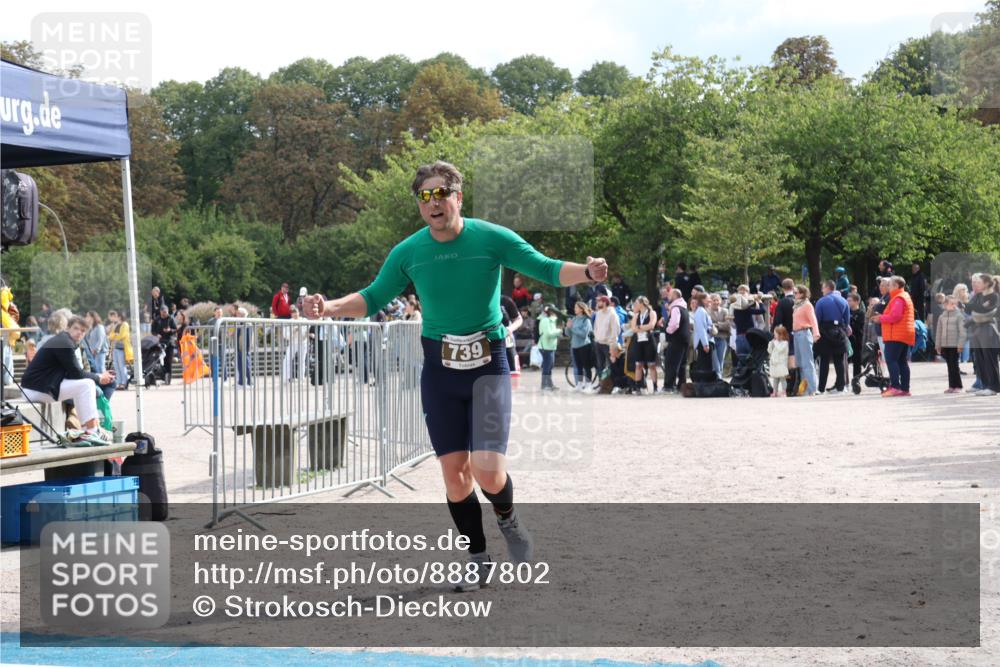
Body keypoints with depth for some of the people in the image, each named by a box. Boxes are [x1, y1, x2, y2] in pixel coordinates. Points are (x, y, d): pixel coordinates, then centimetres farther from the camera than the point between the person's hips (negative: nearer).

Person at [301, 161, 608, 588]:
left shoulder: (492, 239, -6)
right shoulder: (408, 253, 1)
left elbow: (546, 270, -4)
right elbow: (373, 299, 10)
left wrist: (586, 272, -23)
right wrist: (330, 307, -8)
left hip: (488, 364, -3)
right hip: (439, 369, 3)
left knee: (487, 470, -14)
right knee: (453, 470, 2)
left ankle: (507, 519, 21)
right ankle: (478, 560, 20)